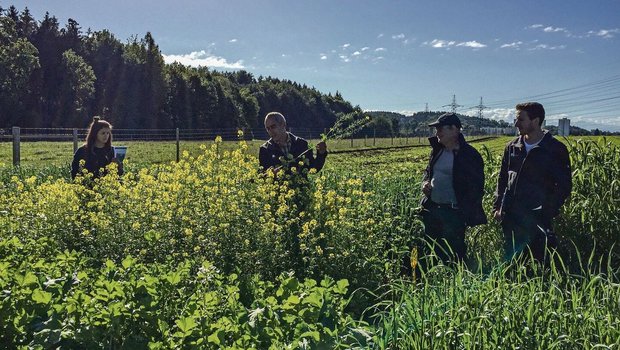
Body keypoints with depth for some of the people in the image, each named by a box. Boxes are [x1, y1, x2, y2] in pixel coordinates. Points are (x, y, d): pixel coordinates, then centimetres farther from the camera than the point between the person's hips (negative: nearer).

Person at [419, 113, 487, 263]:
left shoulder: (469, 155, -11)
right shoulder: (437, 150, 9)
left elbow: (476, 186, -9)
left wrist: (469, 214, -15)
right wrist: (425, 182, 2)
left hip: (454, 213, -7)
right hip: (431, 209, 7)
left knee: (453, 254, 1)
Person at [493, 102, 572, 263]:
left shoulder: (556, 150, -5)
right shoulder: (512, 147, 8)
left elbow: (564, 186, -4)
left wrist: (548, 212, -13)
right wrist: (497, 206, 7)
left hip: (537, 219, -4)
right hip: (510, 217, 4)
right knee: (510, 262, 12)